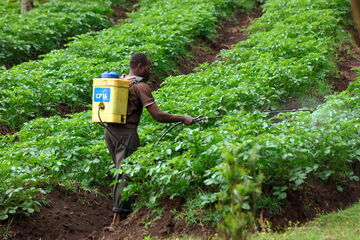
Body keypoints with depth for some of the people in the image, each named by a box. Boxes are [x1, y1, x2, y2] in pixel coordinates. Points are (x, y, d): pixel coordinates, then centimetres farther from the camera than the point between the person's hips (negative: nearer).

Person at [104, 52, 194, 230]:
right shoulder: (140, 86, -8)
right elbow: (158, 116, -15)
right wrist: (182, 118, -8)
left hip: (109, 129, 8)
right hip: (126, 132, -8)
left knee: (121, 172, 15)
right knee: (125, 174, -7)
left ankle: (125, 213, 19)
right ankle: (117, 220, -10)